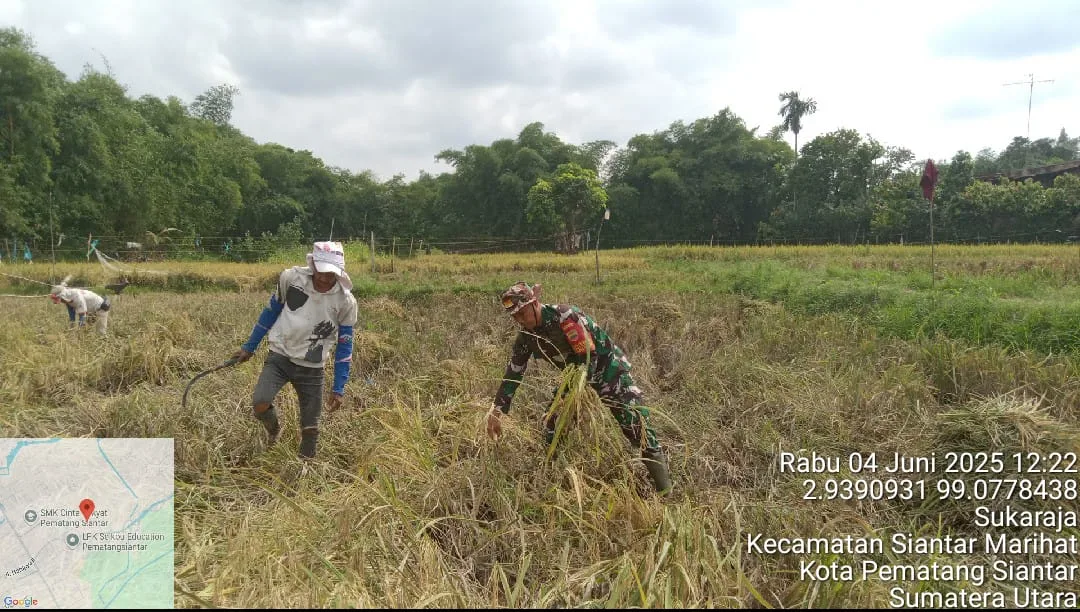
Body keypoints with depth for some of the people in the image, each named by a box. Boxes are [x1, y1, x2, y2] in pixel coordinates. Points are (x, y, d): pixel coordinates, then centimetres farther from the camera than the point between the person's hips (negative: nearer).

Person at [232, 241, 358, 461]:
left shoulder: (346, 302, -13)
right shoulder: (291, 278, -12)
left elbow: (344, 347, -3)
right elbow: (270, 311, 6)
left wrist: (339, 389, -2)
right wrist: (249, 347, 12)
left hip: (312, 368, 0)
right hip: (280, 355, 0)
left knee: (310, 427, 1)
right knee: (260, 404, -22)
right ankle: (274, 429, 14)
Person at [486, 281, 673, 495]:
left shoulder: (565, 315, -28)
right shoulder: (525, 337, -7)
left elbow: (589, 355, -27)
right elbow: (512, 374, 1)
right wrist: (496, 412, 0)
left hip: (608, 369, -7)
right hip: (576, 376, 7)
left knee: (636, 425, -12)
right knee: (552, 427, 1)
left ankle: (665, 491, -3)